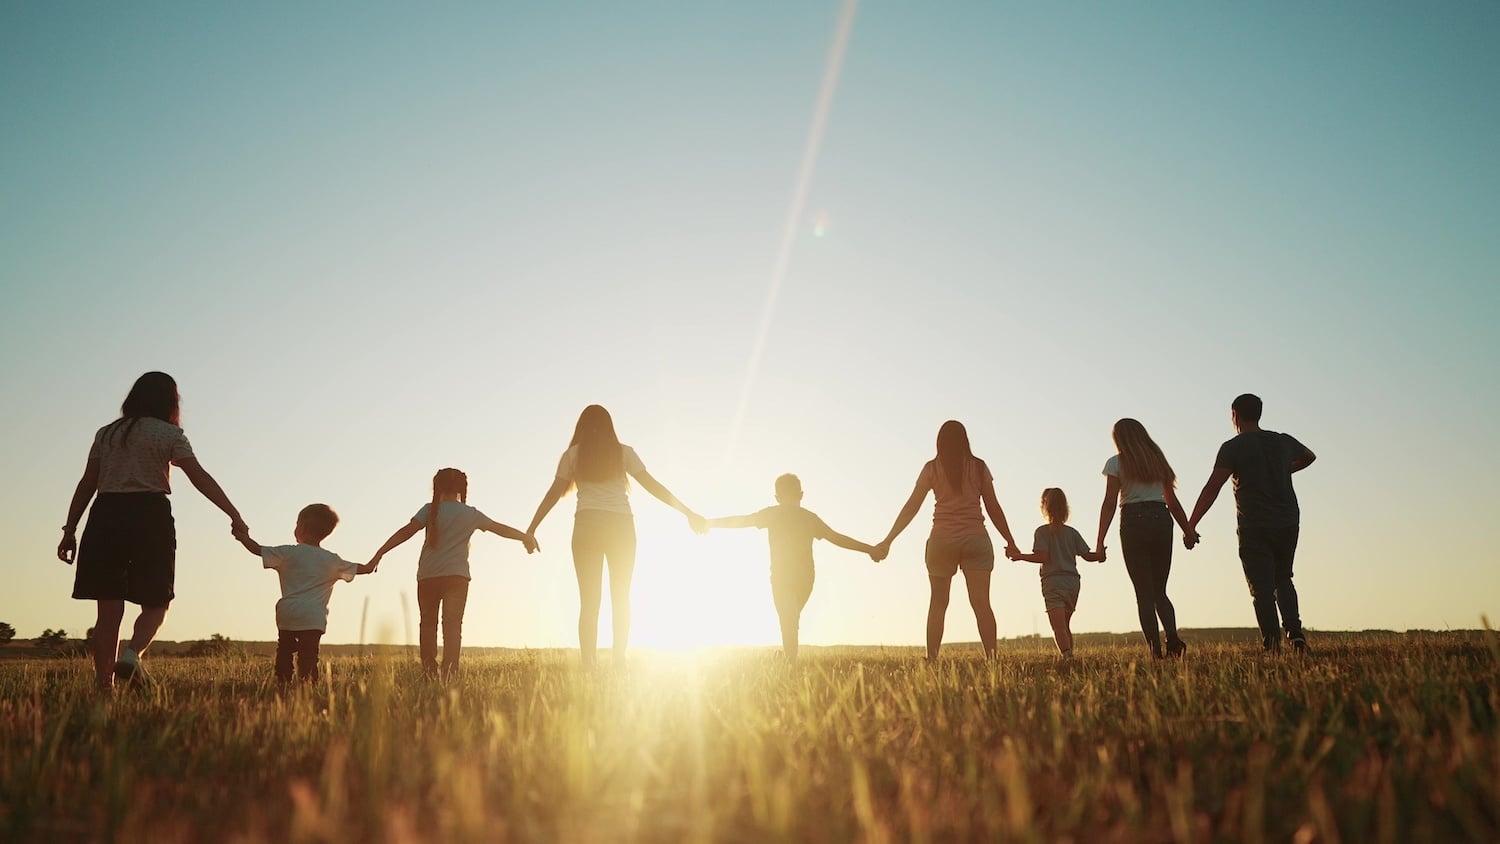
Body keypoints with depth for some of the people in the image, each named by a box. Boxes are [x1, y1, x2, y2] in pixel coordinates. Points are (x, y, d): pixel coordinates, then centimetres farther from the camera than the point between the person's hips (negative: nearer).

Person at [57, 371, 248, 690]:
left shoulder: (106, 433, 16)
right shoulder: (169, 434, 3)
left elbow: (87, 484, 12)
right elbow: (200, 477, -8)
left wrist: (70, 530, 14)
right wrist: (234, 516, -12)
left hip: (106, 516, 4)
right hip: (150, 516, -4)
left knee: (109, 610, 5)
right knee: (156, 605, 7)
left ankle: (104, 686, 2)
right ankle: (132, 653, -20)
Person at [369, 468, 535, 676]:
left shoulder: (430, 510, 2)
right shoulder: (470, 514, 7)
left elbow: (407, 531, -10)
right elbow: (500, 528, 16)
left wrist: (379, 553, -11)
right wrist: (525, 537, 31)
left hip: (428, 576, 0)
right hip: (457, 576, 0)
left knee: (427, 623, 11)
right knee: (453, 625, -2)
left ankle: (429, 670, 4)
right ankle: (449, 672, -13)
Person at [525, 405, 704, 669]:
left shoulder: (573, 454, 8)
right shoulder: (623, 452, 8)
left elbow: (553, 494, 6)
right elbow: (653, 486, 4)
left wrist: (531, 529, 11)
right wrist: (689, 513, 7)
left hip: (587, 526, 0)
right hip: (621, 526, 1)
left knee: (589, 601, 2)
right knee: (621, 598, 10)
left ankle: (589, 666, -6)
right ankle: (620, 660, 1)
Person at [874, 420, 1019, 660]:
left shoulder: (931, 468, 4)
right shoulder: (978, 467, 6)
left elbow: (911, 507, 1)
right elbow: (993, 508, 7)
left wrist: (887, 541, 3)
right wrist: (1010, 542, 17)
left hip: (942, 539, 0)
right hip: (975, 539, 0)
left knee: (938, 603, 8)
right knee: (981, 603, -3)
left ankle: (931, 659, 3)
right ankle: (992, 657, -11)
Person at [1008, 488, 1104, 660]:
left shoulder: (1042, 531, -3)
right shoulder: (1072, 533, 10)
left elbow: (1043, 556, -13)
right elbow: (1088, 555, 10)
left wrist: (1020, 556, -3)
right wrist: (1099, 555, 30)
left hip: (1053, 582, -5)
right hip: (1073, 581, 5)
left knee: (1058, 627, -15)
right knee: (1066, 625, 20)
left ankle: (1068, 656, -35)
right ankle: (1070, 655, 17)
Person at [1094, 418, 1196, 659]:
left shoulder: (1116, 463, 2)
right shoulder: (1158, 460, 16)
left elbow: (1109, 503, -6)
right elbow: (1172, 501, 15)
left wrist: (1100, 541, -7)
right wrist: (1187, 530, 22)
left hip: (1133, 522, -4)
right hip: (1161, 520, 4)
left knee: (1144, 593, 2)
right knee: (1160, 591, 11)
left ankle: (1155, 648, -6)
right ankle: (1172, 635, -13)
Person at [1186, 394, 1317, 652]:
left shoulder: (1233, 448, -7)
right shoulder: (1283, 442, 9)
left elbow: (1212, 488, -14)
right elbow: (1309, 457, 32)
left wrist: (1190, 525, -14)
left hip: (1254, 528, -5)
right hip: (1288, 524, 5)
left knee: (1262, 587, 0)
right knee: (1283, 580, 21)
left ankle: (1272, 643, -7)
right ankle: (1295, 633, 5)